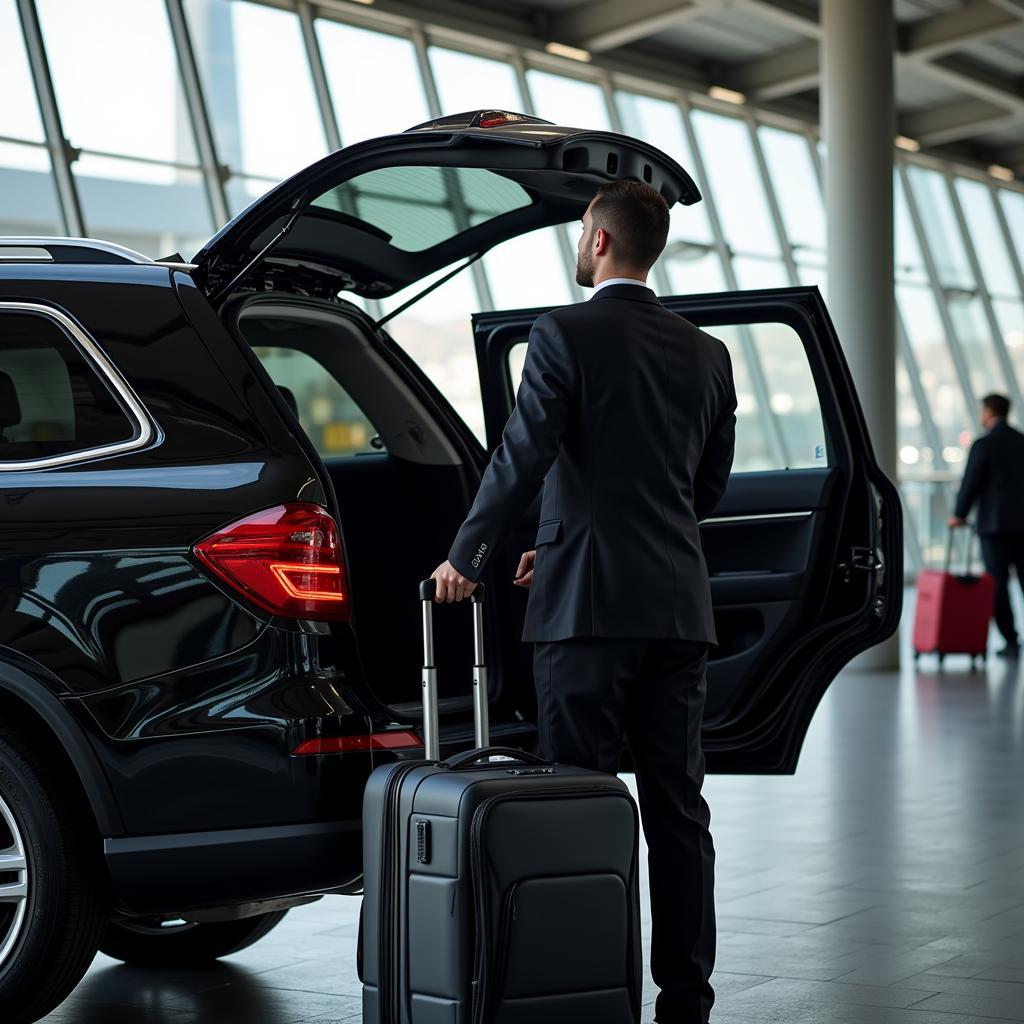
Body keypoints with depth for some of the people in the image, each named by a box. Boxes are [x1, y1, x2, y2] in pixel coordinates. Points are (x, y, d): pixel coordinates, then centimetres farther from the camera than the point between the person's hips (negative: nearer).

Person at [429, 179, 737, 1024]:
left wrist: (465, 560, 5)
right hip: (678, 607, 6)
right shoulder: (706, 354, 12)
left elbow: (521, 462, -10)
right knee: (677, 808, 8)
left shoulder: (565, 336, -6)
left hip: (589, 605, -5)